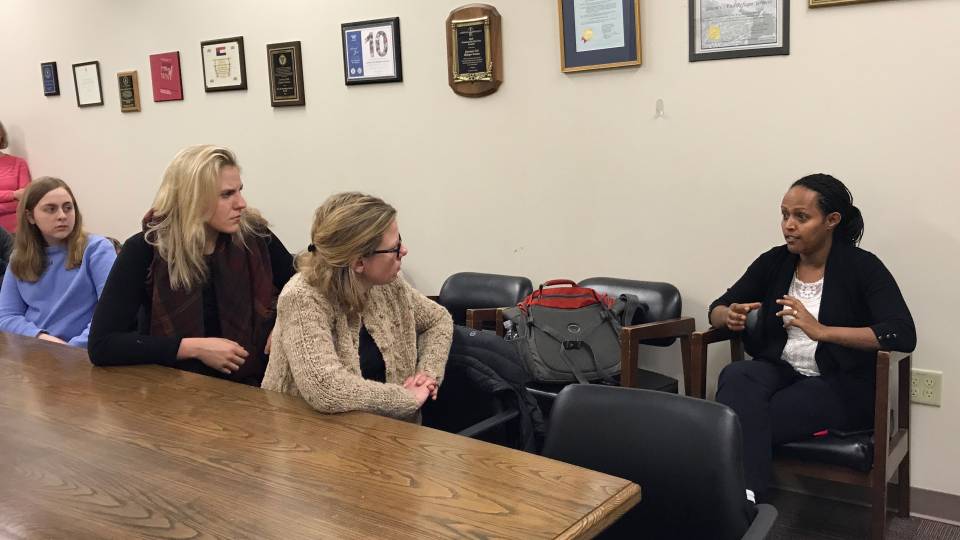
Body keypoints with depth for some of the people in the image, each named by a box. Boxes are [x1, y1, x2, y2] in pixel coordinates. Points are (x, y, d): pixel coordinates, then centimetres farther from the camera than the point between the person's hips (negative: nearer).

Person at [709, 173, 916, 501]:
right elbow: (717, 309, 12)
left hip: (839, 385, -4)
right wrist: (729, 317, -14)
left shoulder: (862, 267, -7)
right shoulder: (773, 261, 6)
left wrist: (821, 331, -28)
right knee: (736, 376, -32)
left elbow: (903, 335, -20)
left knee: (748, 420, -31)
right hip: (780, 369, 4)